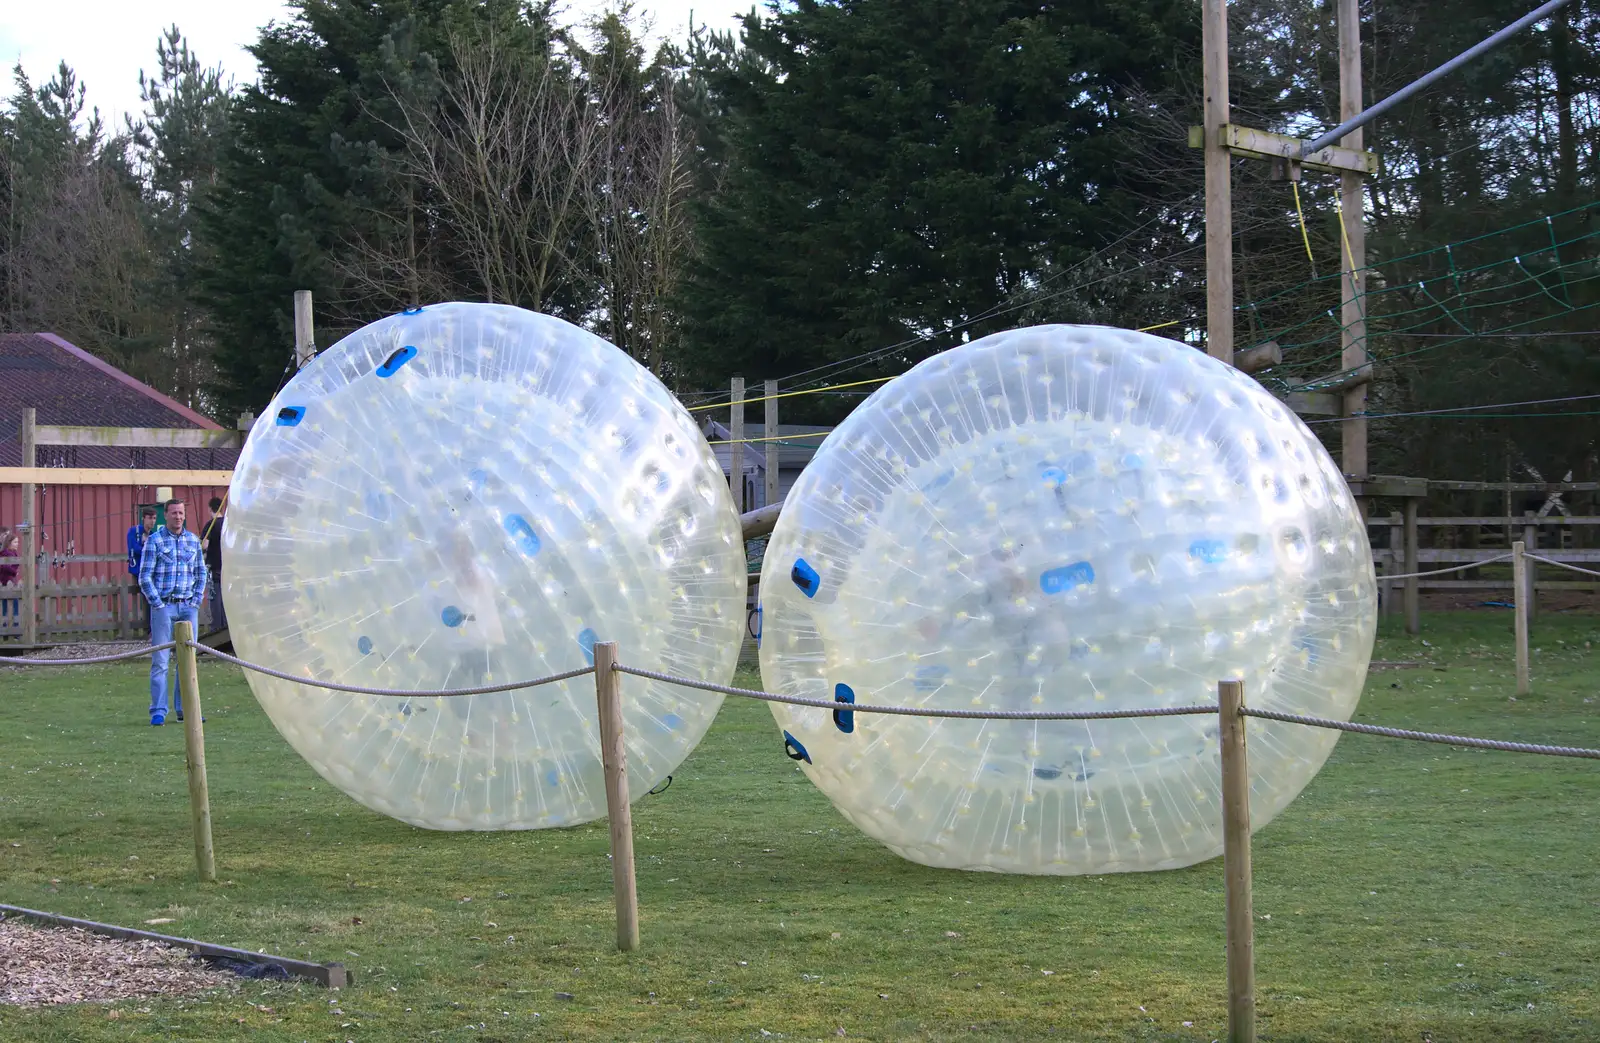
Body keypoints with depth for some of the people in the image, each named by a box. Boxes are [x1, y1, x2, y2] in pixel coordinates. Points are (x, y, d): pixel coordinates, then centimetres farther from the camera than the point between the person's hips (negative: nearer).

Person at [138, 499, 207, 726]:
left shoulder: (193, 540, 10)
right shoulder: (154, 541, -2)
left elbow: (201, 573, 16)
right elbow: (145, 577, -4)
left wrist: (196, 601, 6)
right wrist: (158, 604, -9)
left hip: (188, 607, 4)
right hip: (163, 606, -4)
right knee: (160, 661, -5)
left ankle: (184, 708, 13)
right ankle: (158, 711, -3)